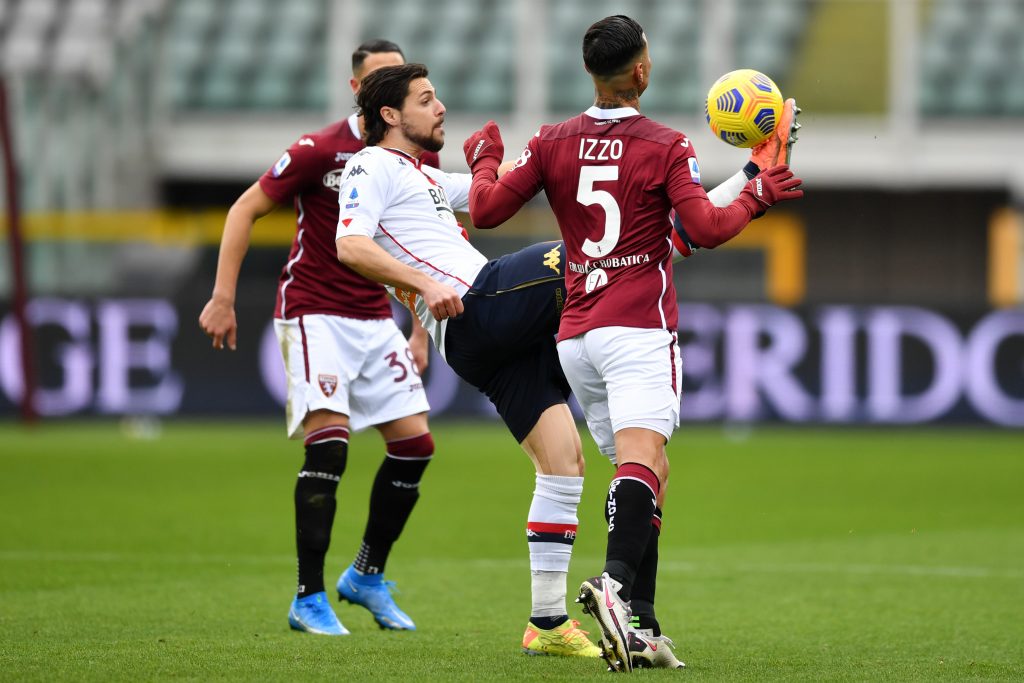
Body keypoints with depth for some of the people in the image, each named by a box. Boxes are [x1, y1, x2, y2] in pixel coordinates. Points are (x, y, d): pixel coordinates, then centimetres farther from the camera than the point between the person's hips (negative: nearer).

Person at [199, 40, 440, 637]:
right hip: (314, 313, -6)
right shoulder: (321, 151, -12)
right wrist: (223, 298, -11)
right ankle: (309, 599, -13)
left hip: (376, 319, 6)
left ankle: (367, 576, 20)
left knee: (415, 444, 0)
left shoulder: (419, 161, 4)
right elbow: (246, 210, -6)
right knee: (330, 441, -19)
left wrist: (420, 333, 14)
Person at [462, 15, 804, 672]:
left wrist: (484, 158, 27)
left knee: (649, 470, 13)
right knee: (640, 459, -19)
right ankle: (617, 582, -45)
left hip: (576, 335, 6)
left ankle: (639, 625, 6)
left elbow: (487, 209, 8)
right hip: (639, 328, -5)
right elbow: (705, 229, -12)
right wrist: (757, 196, 5)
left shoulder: (554, 143, 7)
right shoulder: (666, 146, -4)